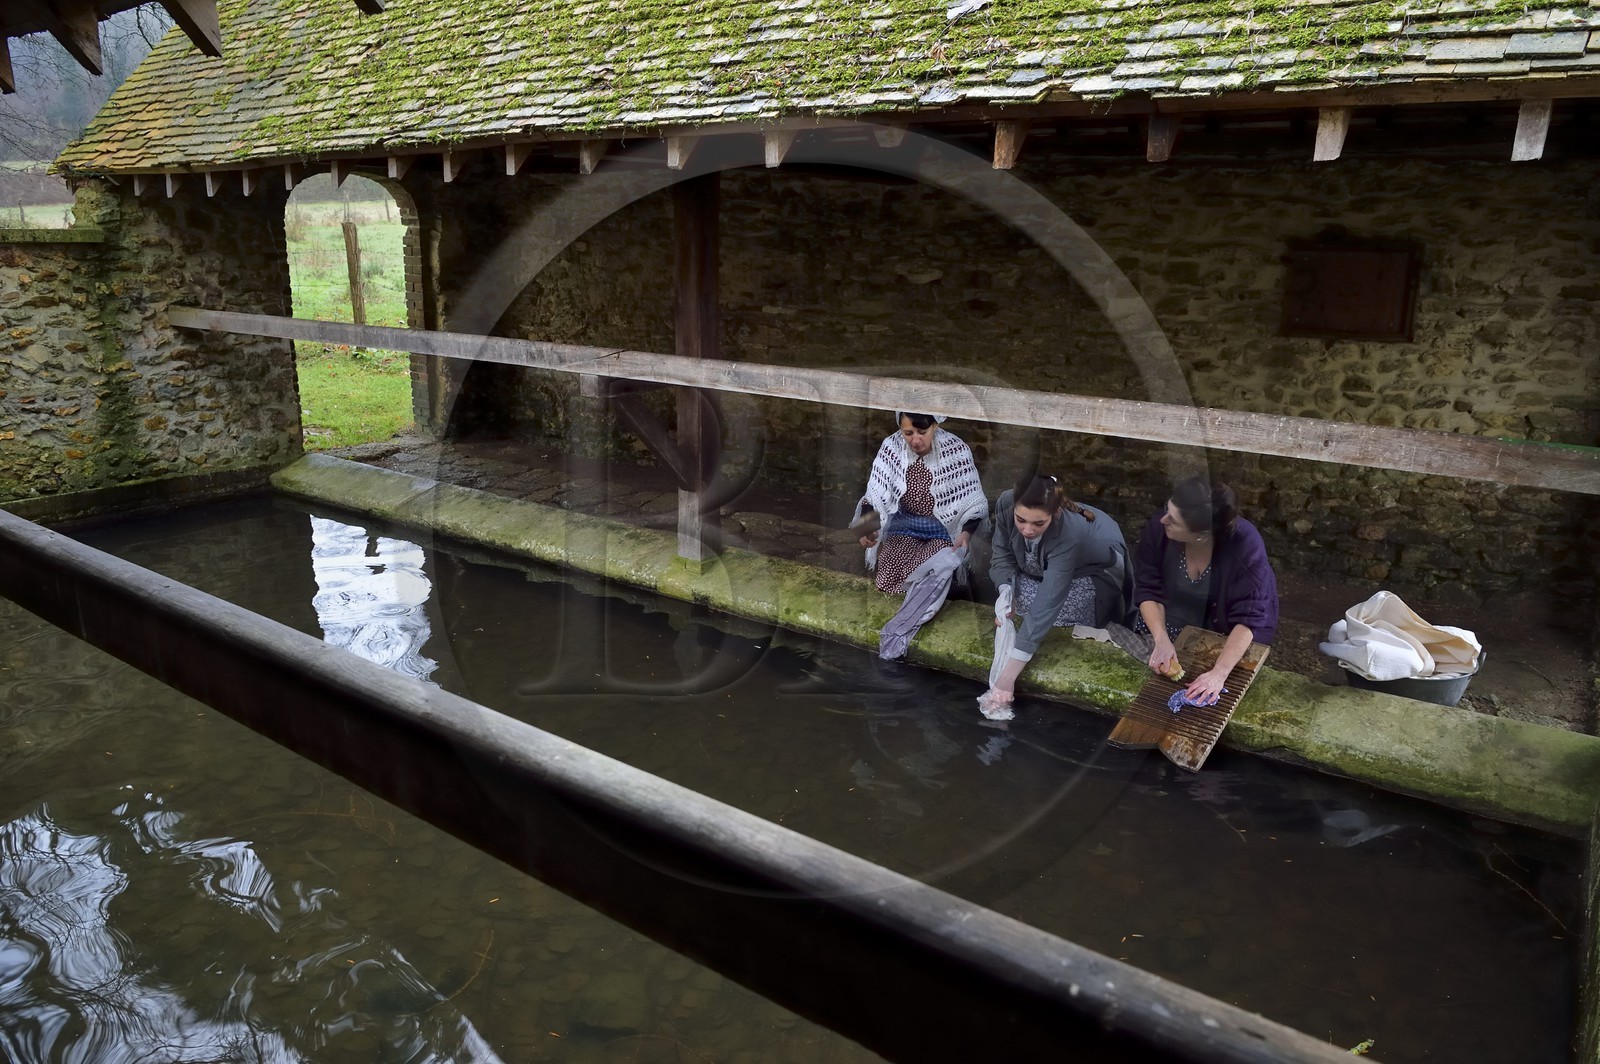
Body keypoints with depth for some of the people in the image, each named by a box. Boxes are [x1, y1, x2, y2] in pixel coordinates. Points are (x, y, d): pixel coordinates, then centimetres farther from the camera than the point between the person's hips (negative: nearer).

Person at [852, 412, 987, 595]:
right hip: (904, 526, 3)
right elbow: (875, 495, -3)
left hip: (944, 530, -2)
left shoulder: (955, 451, -17)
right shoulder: (892, 447, -10)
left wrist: (966, 533, -29)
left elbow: (975, 504, -11)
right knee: (888, 577, -19)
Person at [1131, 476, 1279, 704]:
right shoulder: (1158, 527, -26)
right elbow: (1148, 590, -16)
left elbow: (1248, 617, -32)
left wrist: (1219, 673, -42)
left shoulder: (1245, 545, -32)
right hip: (1167, 624, 2)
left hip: (1223, 636, -2)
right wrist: (1162, 640, -32)